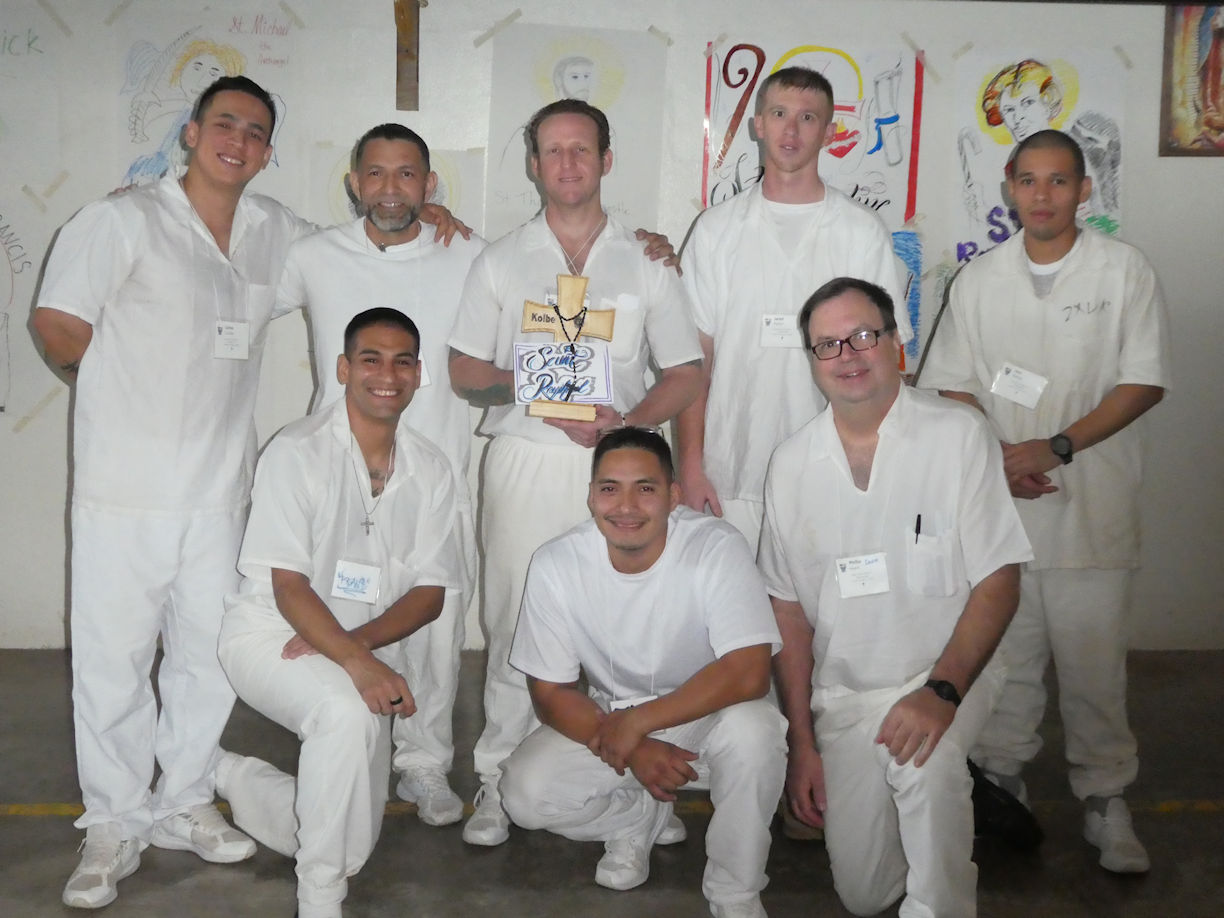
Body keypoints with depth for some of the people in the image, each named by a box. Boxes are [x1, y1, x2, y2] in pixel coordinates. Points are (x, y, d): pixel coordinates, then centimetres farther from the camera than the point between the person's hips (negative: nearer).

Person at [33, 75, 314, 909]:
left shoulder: (276, 232, 11)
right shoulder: (124, 221, -4)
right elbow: (59, 324, -8)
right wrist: (122, 388, 4)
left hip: (219, 487, 5)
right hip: (125, 486, -4)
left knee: (210, 655, 11)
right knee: (114, 659, 3)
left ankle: (184, 805, 29)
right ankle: (115, 826, 19)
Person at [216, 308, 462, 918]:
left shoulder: (430, 470, 0)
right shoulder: (297, 452, -15)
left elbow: (430, 591, -1)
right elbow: (289, 588, -20)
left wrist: (360, 640, -19)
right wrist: (356, 661, -34)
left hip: (361, 647, 6)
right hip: (271, 633, -5)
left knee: (350, 839, 4)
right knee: (348, 711, -37)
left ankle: (234, 777, 31)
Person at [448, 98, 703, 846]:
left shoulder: (646, 261, 11)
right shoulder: (502, 261, 13)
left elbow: (686, 375, 8)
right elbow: (465, 372, 9)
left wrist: (626, 420, -11)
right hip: (525, 457, 1)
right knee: (515, 623, -1)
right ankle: (500, 780, 10)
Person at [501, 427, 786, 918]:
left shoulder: (718, 549, -23)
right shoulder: (556, 564, -16)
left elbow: (748, 672, -30)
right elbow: (550, 690, -10)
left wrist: (634, 723, -30)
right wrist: (629, 751, -24)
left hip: (705, 713, -2)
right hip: (603, 719, 2)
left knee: (753, 729, -34)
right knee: (526, 793, -21)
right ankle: (639, 817, 12)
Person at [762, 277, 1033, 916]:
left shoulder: (959, 436, -8)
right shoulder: (791, 462, 1)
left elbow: (997, 580, -11)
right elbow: (788, 607, 4)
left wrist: (943, 691, -24)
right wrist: (801, 742, 0)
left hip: (941, 673, -3)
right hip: (842, 693, 4)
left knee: (923, 762, -36)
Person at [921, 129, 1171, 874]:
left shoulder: (1125, 271, 1)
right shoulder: (978, 282, 9)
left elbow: (1145, 382, -4)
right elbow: (952, 387, 8)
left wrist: (1055, 448, -14)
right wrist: (996, 461, -9)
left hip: (1093, 507, -2)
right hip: (997, 505, 2)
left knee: (1094, 660, 1)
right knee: (1003, 656, 9)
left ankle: (1106, 799, 17)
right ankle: (1001, 784, 25)